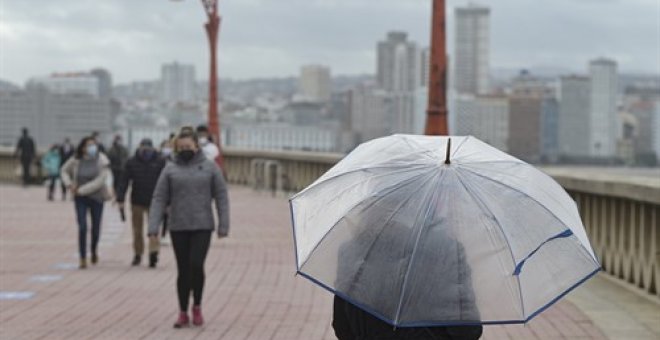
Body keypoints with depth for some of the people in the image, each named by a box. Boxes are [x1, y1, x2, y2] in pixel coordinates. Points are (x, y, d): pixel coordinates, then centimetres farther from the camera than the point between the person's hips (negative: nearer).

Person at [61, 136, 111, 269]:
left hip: (96, 197, 0)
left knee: (96, 228, 9)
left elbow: (100, 181, -19)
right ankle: (83, 258, -4)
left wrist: (81, 190, -19)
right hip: (80, 198, 0)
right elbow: (64, 170, 12)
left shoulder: (101, 161, -13)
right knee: (82, 227, -11)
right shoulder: (76, 160, -7)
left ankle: (94, 250, 40)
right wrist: (69, 184, -5)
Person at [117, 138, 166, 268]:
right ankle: (137, 254, 22)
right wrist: (120, 199, -9)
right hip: (137, 202, 2)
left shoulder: (160, 162, -1)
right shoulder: (132, 162, 1)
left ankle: (153, 252, -20)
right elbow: (124, 181, -1)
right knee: (137, 229, 11)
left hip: (154, 202, -2)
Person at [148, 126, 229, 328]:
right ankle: (183, 313, 16)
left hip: (202, 227, -1)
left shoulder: (209, 167, 2)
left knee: (196, 265, -12)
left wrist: (224, 225, -5)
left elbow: (221, 197, 2)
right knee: (183, 270, 6)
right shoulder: (170, 169, 4)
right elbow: (159, 199, 1)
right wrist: (153, 227, -8)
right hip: (178, 228, 1)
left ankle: (197, 307, 10)